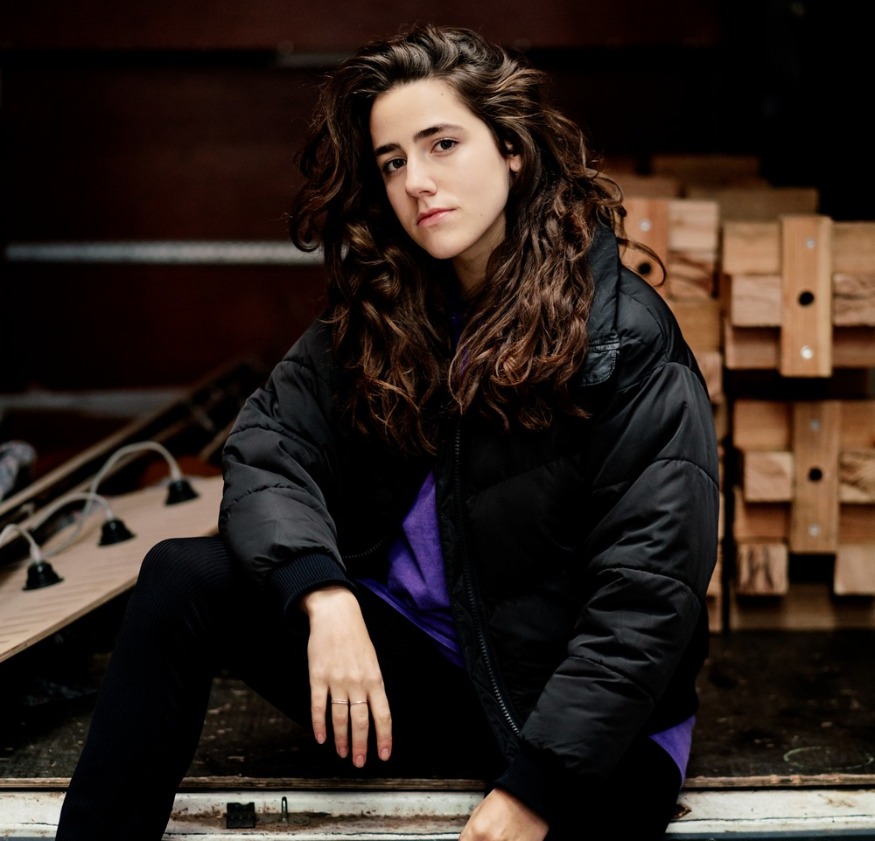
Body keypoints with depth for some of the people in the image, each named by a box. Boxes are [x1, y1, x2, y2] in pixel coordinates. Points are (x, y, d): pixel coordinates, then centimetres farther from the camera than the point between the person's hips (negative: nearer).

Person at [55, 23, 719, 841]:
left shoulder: (624, 336, -11)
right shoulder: (375, 315, 4)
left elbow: (650, 588, -15)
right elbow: (268, 446, -4)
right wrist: (323, 594, -25)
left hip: (571, 710, -3)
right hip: (398, 661, 4)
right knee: (182, 576, -13)